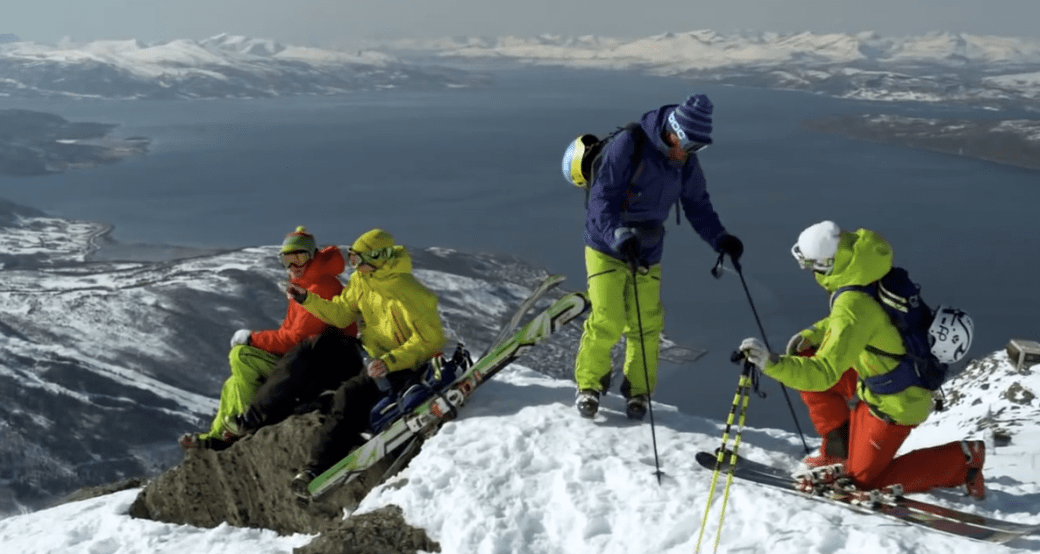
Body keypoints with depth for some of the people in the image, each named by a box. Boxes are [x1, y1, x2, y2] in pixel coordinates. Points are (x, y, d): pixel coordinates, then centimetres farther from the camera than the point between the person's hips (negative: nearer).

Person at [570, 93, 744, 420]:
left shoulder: (686, 164, -1)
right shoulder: (628, 145, -20)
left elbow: (697, 206, 9)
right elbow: (602, 197, -22)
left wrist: (719, 238, -8)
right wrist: (618, 235, -37)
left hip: (648, 252, 5)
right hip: (607, 247, -5)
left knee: (647, 326, 1)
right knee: (607, 321, -10)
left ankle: (637, 390, 19)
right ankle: (589, 384, 12)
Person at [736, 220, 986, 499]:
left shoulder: (853, 306, -33)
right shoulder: (870, 274, -6)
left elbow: (824, 373, -37)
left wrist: (771, 363, -45)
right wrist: (812, 334, 3)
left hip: (895, 403, -9)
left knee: (863, 480, 8)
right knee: (805, 359, 9)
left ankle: (961, 459, 9)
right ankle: (839, 449, 20)